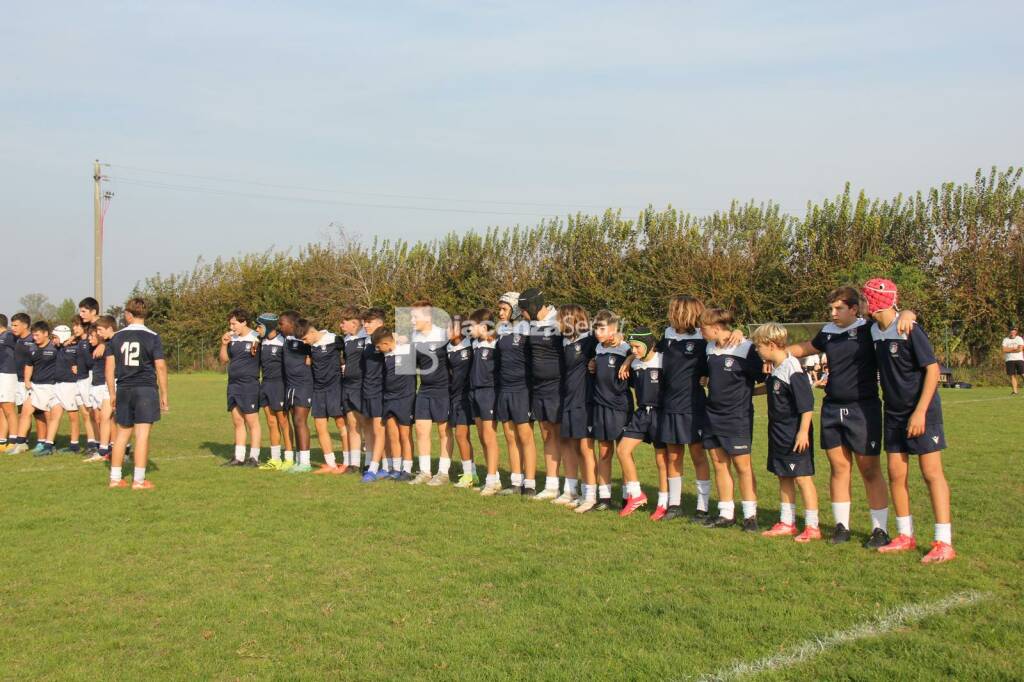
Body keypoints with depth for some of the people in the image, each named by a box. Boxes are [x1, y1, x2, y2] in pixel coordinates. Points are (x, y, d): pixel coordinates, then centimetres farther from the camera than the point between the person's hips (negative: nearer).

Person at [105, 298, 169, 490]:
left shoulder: (117, 337, 6)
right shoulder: (152, 337, -4)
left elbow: (110, 367, 6)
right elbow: (160, 367, -7)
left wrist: (112, 394, 14)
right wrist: (164, 395, 1)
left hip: (123, 390, 4)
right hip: (146, 389, -4)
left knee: (123, 433, 15)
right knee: (142, 434, -3)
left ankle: (115, 478, 18)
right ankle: (139, 480, -2)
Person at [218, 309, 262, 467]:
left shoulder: (256, 338, -9)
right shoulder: (232, 338, 9)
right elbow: (224, 360, 15)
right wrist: (224, 344, 0)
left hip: (249, 385, -7)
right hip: (233, 384, 7)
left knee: (252, 423, -2)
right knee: (238, 423, 11)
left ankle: (254, 458, 4)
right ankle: (239, 457, 17)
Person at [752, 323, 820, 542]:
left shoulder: (793, 370, -20)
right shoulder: (775, 370, 8)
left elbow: (807, 405, -21)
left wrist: (803, 432, -23)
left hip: (795, 435, -10)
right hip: (779, 433, 10)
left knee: (802, 477, -3)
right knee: (783, 477, 15)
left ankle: (812, 527, 5)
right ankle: (787, 523, 25)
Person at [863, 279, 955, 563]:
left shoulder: (909, 330, -17)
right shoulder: (874, 332, 4)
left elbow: (932, 369, -17)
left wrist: (920, 412, -21)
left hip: (921, 411, -7)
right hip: (894, 412, 7)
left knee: (931, 472, -5)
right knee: (896, 474, 8)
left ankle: (944, 543, 0)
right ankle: (905, 537, 19)